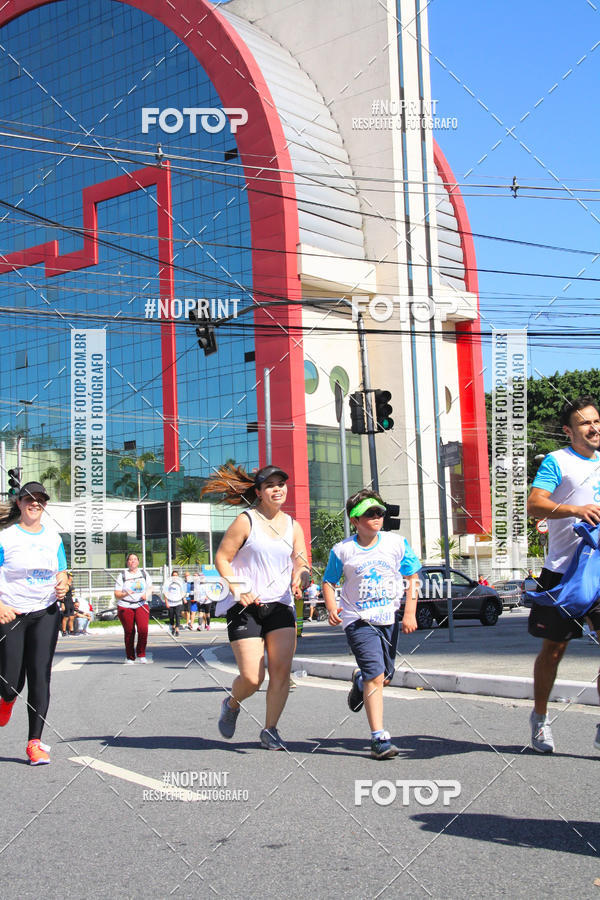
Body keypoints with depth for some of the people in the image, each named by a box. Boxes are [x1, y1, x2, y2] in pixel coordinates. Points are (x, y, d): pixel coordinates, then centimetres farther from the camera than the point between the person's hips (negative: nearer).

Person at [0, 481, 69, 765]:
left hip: (46, 613, 3)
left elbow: (61, 571, 18)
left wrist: (62, 584, -4)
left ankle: (35, 742, 3)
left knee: (40, 676, -3)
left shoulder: (53, 537, 9)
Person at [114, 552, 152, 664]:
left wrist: (146, 594, -4)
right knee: (129, 632, 0)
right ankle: (130, 658, 16)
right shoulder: (122, 575, 3)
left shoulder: (144, 573, 12)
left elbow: (150, 588, 18)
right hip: (125, 607, -1)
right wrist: (125, 594, -22)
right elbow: (117, 594, -1)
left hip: (141, 605, 1)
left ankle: (141, 655, -2)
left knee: (143, 629, -17)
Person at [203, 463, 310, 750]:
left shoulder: (293, 525, 11)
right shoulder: (246, 521, -4)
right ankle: (231, 704, 26)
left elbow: (301, 563, 11)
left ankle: (270, 731, 11)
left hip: (280, 605, 4)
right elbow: (222, 558, -4)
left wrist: (300, 579, -13)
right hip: (245, 607, -4)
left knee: (281, 670, -6)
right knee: (252, 678, -8)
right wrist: (238, 590, -17)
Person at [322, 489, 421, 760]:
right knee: (375, 677, -14)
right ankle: (379, 738, -9)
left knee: (385, 676, 14)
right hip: (358, 620, -4)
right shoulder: (342, 550, -5)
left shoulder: (397, 543, -1)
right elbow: (328, 581, 6)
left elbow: (412, 578, 4)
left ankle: (359, 681, 50)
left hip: (389, 618, 4)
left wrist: (409, 614, -4)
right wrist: (332, 608, -11)